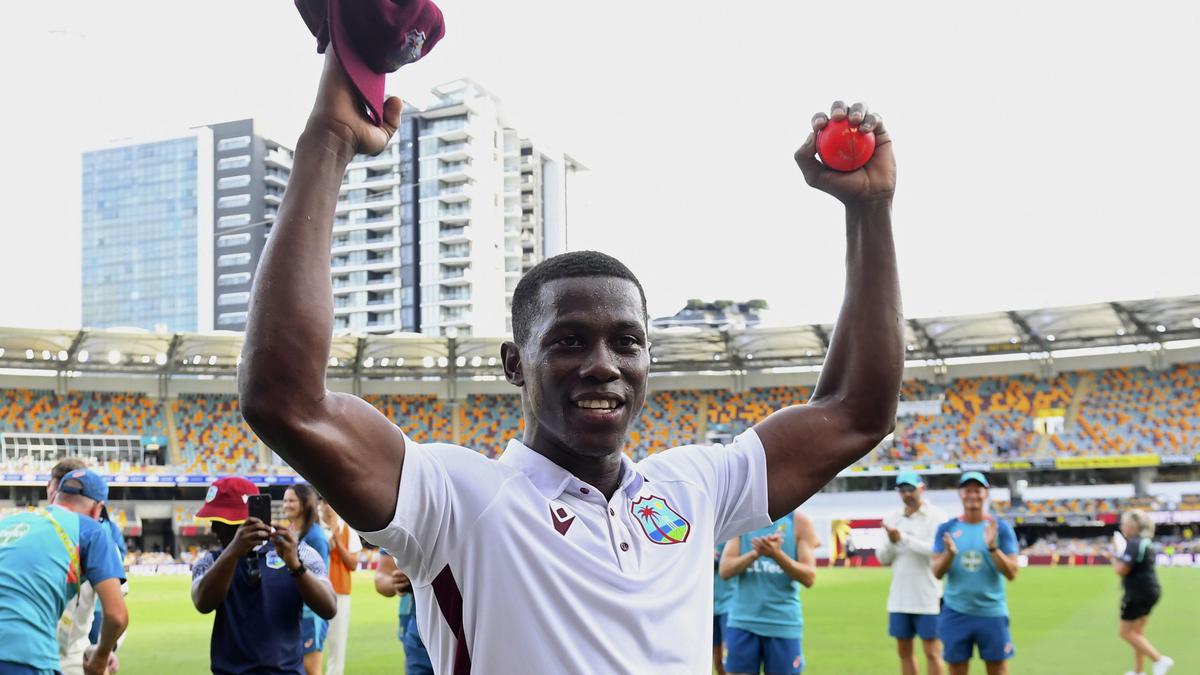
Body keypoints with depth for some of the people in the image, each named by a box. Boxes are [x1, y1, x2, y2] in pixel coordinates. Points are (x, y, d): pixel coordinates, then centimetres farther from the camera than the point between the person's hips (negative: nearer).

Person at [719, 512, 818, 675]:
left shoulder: (799, 521, -1)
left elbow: (809, 578, -7)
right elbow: (725, 570, -3)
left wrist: (777, 554, -24)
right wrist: (755, 553, -21)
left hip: (783, 624, -1)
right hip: (742, 622, 2)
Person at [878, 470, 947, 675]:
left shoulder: (936, 516, -7)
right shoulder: (892, 518, 8)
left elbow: (936, 550, -20)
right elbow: (883, 558, 7)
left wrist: (903, 539, -20)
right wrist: (892, 542, -13)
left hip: (927, 598, -5)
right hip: (899, 598, 5)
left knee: (932, 652, -1)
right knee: (904, 651, 12)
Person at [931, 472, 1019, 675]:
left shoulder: (1001, 528, 0)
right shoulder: (946, 528, 3)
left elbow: (1011, 573, -5)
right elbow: (937, 572, -1)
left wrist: (993, 547, -20)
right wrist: (950, 553, -21)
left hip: (992, 613, -1)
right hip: (955, 613, 1)